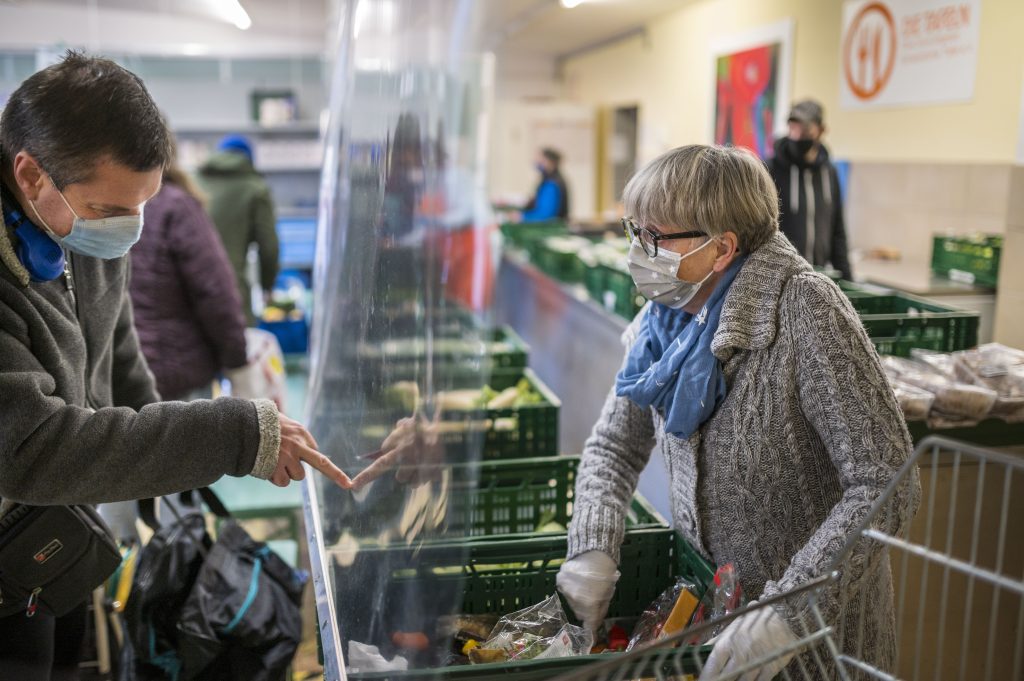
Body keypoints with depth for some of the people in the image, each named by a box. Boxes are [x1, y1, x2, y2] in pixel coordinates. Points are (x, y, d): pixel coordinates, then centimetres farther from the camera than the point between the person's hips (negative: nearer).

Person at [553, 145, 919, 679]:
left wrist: (791, 613, -33)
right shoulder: (664, 316, -7)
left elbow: (887, 485, -27)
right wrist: (591, 547, -15)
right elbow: (616, 444, 1)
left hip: (822, 615, -5)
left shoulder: (805, 312, -26)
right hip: (708, 593, 6)